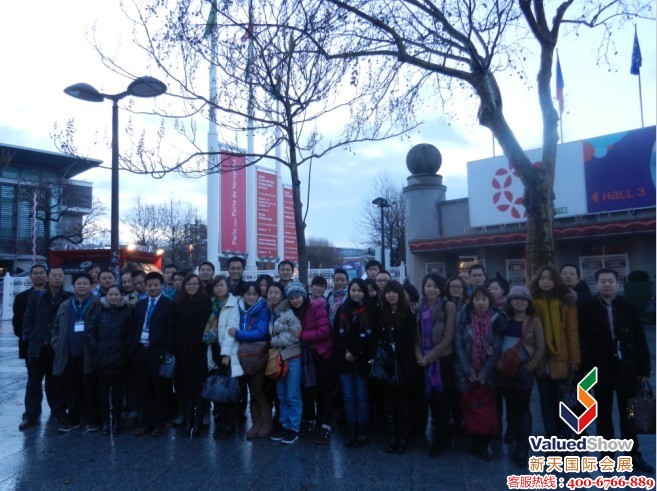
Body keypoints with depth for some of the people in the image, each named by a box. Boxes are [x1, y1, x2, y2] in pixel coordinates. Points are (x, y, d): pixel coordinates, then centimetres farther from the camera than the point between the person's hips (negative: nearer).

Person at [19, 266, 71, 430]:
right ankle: (30, 415, 16)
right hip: (37, 346, 2)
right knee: (33, 382, 8)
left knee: (56, 381, 8)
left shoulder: (69, 298, -1)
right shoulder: (35, 296, 6)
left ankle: (59, 412, 20)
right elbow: (28, 319, 6)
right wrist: (30, 338, -3)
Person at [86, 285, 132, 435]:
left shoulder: (127, 312, 1)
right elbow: (89, 330, 3)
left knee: (118, 391, 7)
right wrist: (95, 347, -4)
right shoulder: (99, 311, 5)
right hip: (102, 358, 1)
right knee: (103, 391, 7)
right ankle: (105, 421, 18)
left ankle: (116, 421, 19)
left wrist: (126, 347, -7)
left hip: (120, 359, -1)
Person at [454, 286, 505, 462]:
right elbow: (459, 344, -6)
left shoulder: (497, 319, -5)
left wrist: (484, 374, -11)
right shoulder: (463, 317, -5)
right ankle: (475, 442, 23)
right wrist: (469, 371, -11)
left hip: (488, 373, 0)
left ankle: (485, 445, 18)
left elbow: (497, 349, -6)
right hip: (467, 373, 0)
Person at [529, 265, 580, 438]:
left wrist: (575, 358, -5)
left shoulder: (566, 302, 0)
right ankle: (552, 438, 19)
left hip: (561, 359, 0)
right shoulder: (532, 302, 1)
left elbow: (572, 332, -2)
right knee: (546, 401, 9)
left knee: (562, 400, 10)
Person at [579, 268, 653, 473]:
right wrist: (586, 369, -10)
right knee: (604, 414, 11)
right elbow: (584, 341, -7)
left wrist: (644, 369, 0)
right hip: (601, 369, -1)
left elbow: (640, 340, 2)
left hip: (627, 369, 1)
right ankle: (607, 455, 24)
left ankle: (633, 455, 27)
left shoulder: (629, 307, -1)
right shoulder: (588, 308, -6)